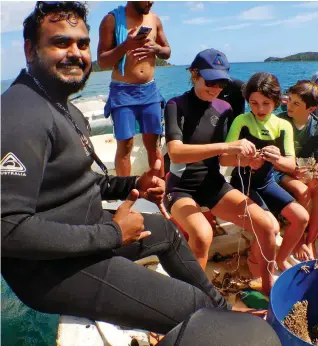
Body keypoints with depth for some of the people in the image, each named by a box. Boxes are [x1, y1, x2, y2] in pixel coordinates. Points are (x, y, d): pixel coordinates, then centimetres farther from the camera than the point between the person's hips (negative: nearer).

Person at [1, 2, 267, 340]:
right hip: (51, 266, -10)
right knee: (194, 308, -14)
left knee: (168, 231, 24)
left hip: (83, 230, 11)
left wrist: (132, 184, 2)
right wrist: (110, 234, -23)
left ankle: (223, 309, 45)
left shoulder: (64, 109, 11)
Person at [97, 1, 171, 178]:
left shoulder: (154, 19, 9)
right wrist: (125, 45, -23)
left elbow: (168, 51, 18)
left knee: (153, 142, 7)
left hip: (150, 90, 4)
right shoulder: (112, 19, -4)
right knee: (125, 144, -4)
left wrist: (156, 48, -5)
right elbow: (102, 61, -7)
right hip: (123, 92, -4)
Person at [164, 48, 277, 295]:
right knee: (202, 235, -34)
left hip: (214, 184, 5)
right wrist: (227, 146, -36)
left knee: (267, 225, -9)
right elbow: (176, 153, -29)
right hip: (182, 187, -5)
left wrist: (245, 159, -13)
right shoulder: (176, 106, -12)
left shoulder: (224, 108, 3)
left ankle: (268, 284, 17)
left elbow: (221, 156, 8)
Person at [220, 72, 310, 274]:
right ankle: (254, 260, 10)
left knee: (301, 217, -5)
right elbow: (223, 159, -20)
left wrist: (277, 159, -31)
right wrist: (245, 161, -40)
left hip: (266, 182, 5)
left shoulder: (284, 126, -3)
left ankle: (281, 259, 19)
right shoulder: (241, 121, -14)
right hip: (244, 183, -5)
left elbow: (291, 165, -8)